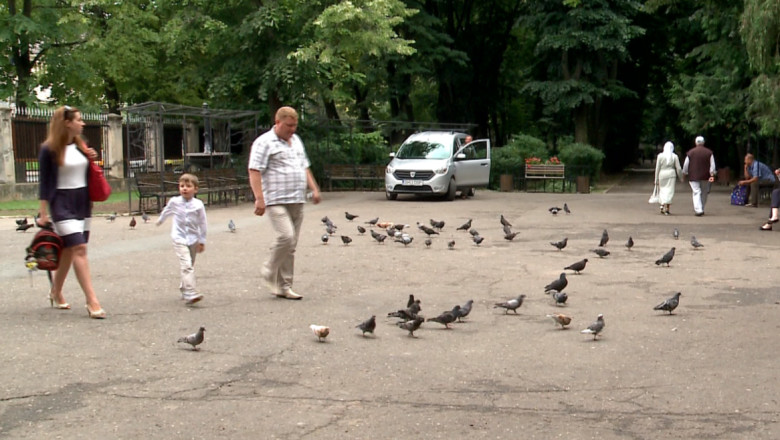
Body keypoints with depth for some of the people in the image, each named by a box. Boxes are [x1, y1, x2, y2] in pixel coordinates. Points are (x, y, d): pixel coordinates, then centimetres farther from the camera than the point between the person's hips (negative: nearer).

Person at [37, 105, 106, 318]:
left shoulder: (81, 146, 11)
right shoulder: (49, 149, -8)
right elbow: (45, 182, -7)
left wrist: (91, 160, 2)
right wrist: (43, 212, -9)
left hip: (83, 202, 7)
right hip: (62, 204, -7)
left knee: (69, 250, 11)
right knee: (79, 248, -14)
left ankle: (56, 293, 28)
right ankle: (92, 302, -16)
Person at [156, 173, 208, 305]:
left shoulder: (198, 205, -7)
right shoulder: (174, 202, -4)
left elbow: (203, 224, 1)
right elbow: (166, 211, 19)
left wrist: (202, 241, 3)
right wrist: (160, 221, 37)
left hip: (193, 239, 2)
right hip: (179, 239, -2)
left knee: (190, 266, 15)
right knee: (186, 265, -17)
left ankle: (184, 289, 34)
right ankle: (190, 294, -25)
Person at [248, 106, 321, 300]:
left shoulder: (296, 140, 19)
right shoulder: (264, 143, -6)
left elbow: (305, 167, 29)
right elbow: (254, 171, -12)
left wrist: (314, 189, 18)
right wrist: (259, 199, -20)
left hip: (297, 201, 7)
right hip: (276, 201, -7)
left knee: (291, 245, 6)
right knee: (286, 236, -21)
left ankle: (284, 286, 12)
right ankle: (269, 272, 2)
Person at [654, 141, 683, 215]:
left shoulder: (660, 156, -2)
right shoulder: (675, 156, -1)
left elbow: (657, 168, -1)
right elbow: (678, 168, 0)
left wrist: (656, 179, 5)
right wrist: (681, 177, 13)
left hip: (662, 174, 0)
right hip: (671, 174, 0)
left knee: (662, 190, 13)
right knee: (670, 191, 3)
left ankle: (662, 206, 4)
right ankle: (667, 208, -2)